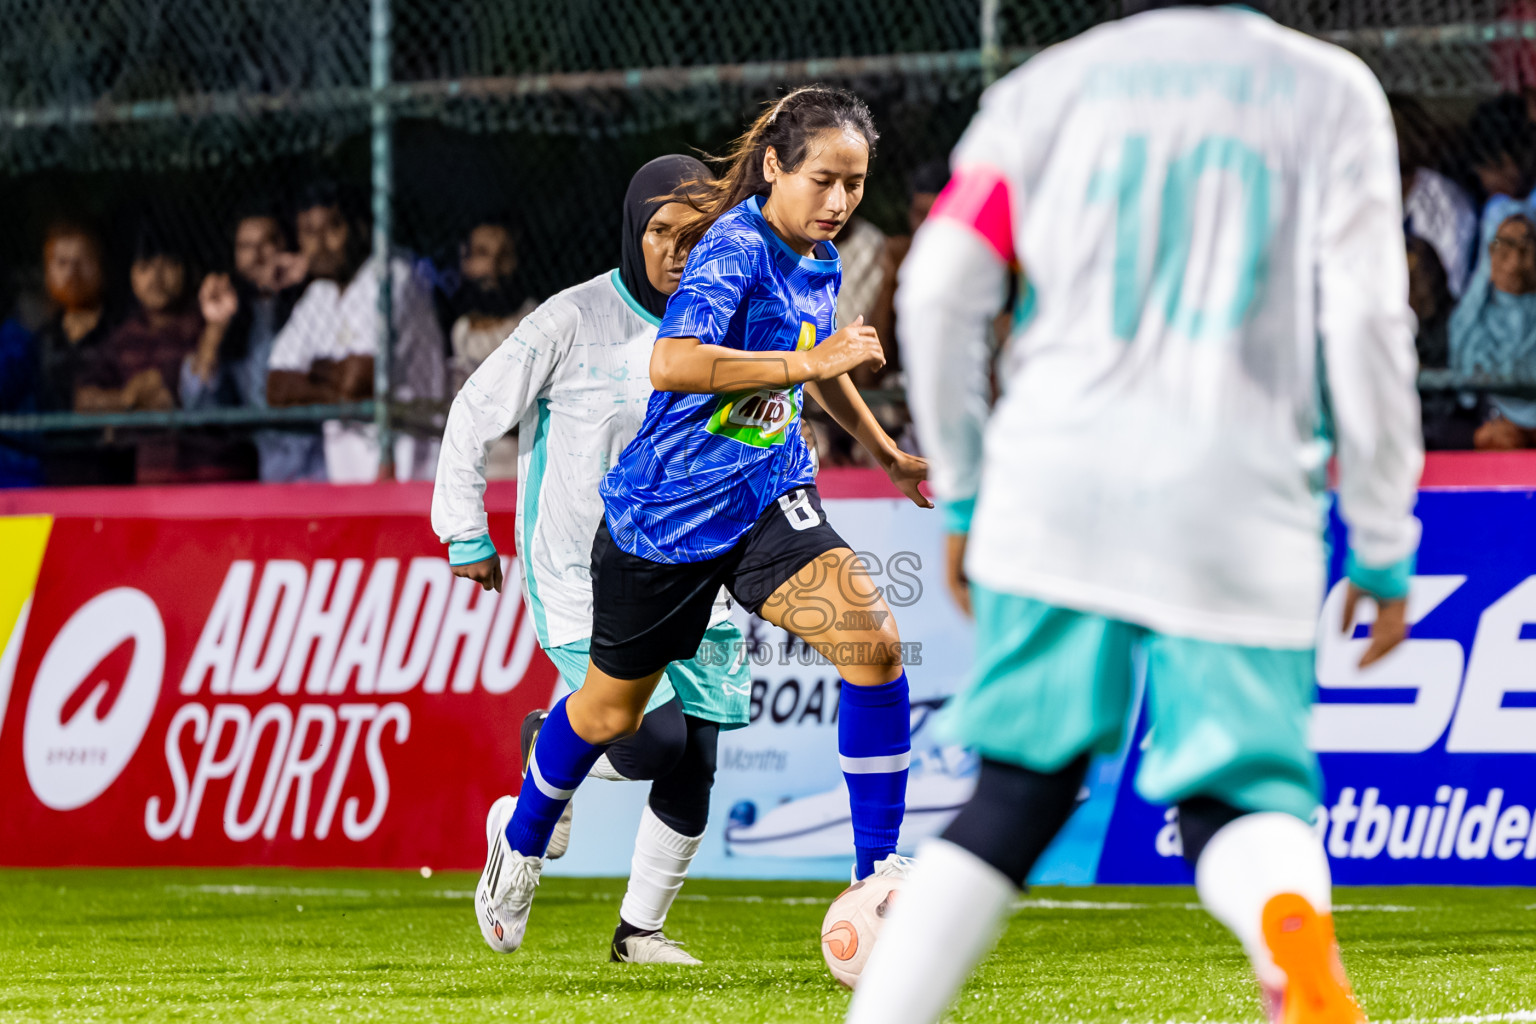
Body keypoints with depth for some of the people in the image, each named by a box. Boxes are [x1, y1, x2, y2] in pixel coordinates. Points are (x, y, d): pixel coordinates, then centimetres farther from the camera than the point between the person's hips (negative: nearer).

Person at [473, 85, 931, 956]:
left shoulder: (819, 262, 4)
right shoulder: (736, 249, -21)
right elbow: (672, 364, -37)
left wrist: (886, 451, 32)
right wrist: (807, 363, -34)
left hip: (767, 496, 6)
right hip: (667, 513, -6)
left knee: (872, 642, -19)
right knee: (612, 710, 13)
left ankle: (879, 872, -12)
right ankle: (523, 836, 44)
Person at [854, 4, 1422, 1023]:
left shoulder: (1051, 85, 12)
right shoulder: (1332, 92, 7)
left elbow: (938, 291, 6)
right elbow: (1366, 325, -1)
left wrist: (963, 492, 17)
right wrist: (1382, 547, 4)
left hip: (1052, 486, 2)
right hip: (1238, 509, -1)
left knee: (1020, 796, 12)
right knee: (1240, 797, 4)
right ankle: (1291, 917, -31)